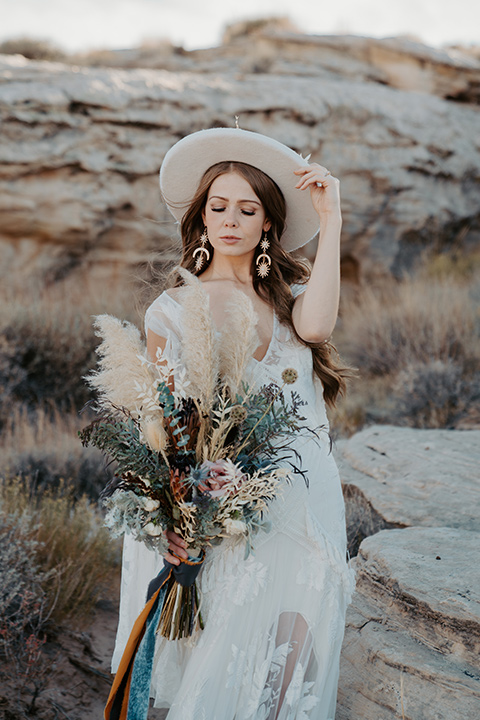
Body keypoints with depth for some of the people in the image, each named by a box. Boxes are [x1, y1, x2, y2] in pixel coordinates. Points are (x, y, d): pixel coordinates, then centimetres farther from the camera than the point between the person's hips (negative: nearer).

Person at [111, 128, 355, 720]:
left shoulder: (293, 289, 10)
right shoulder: (172, 309, 7)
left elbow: (315, 324, -15)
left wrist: (330, 219, -10)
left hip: (298, 499, 1)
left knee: (286, 640, -8)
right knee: (214, 655, -2)